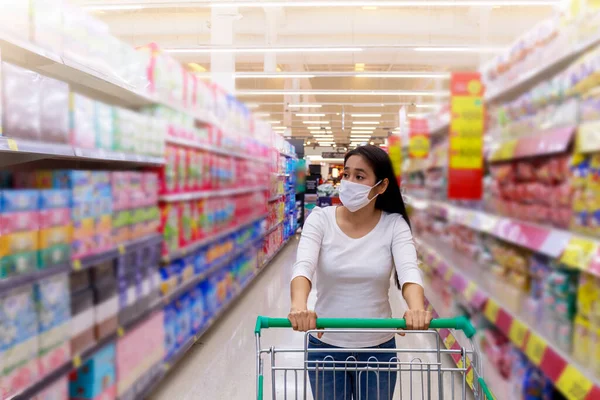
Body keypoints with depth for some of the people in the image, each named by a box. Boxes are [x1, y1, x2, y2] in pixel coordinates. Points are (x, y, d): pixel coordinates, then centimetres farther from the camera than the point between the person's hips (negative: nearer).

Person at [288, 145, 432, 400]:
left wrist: (417, 308, -45)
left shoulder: (395, 224, -9)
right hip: (325, 345, 0)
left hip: (378, 348, 0)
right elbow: (303, 267, -24)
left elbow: (409, 271, -23)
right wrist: (299, 306, -45)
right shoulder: (320, 219, -10)